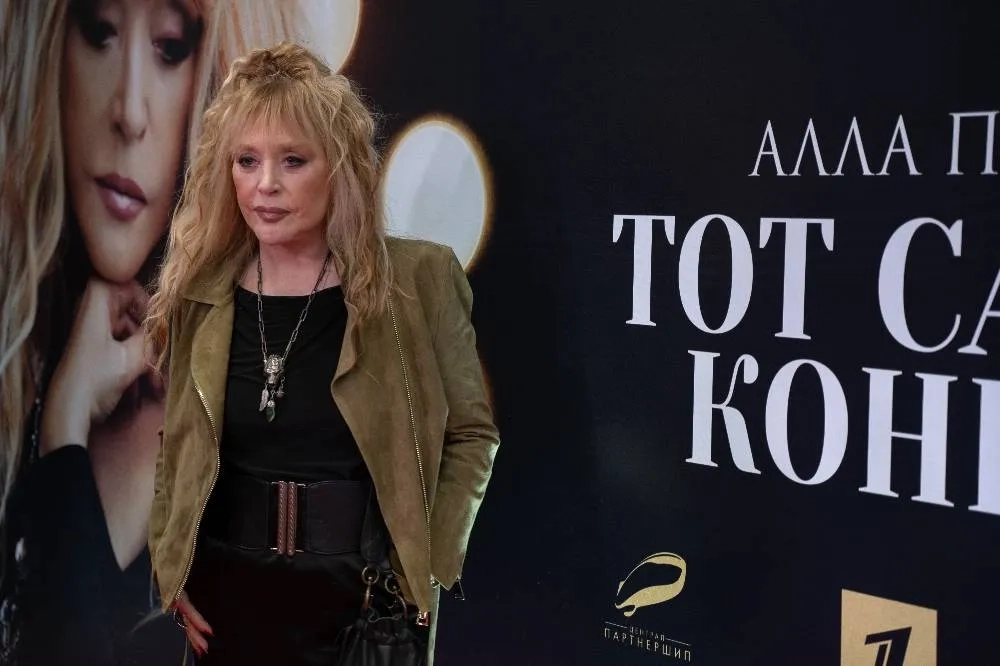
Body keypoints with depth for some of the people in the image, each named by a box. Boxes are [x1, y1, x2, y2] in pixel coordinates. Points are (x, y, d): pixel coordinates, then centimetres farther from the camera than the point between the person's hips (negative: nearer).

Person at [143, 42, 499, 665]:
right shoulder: (198, 291, 0)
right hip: (226, 595, 3)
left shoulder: (418, 279, -9)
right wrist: (169, 567, 3)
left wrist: (430, 569, -10)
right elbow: (175, 446, 11)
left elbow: (472, 434, -3)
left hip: (369, 599, -2)